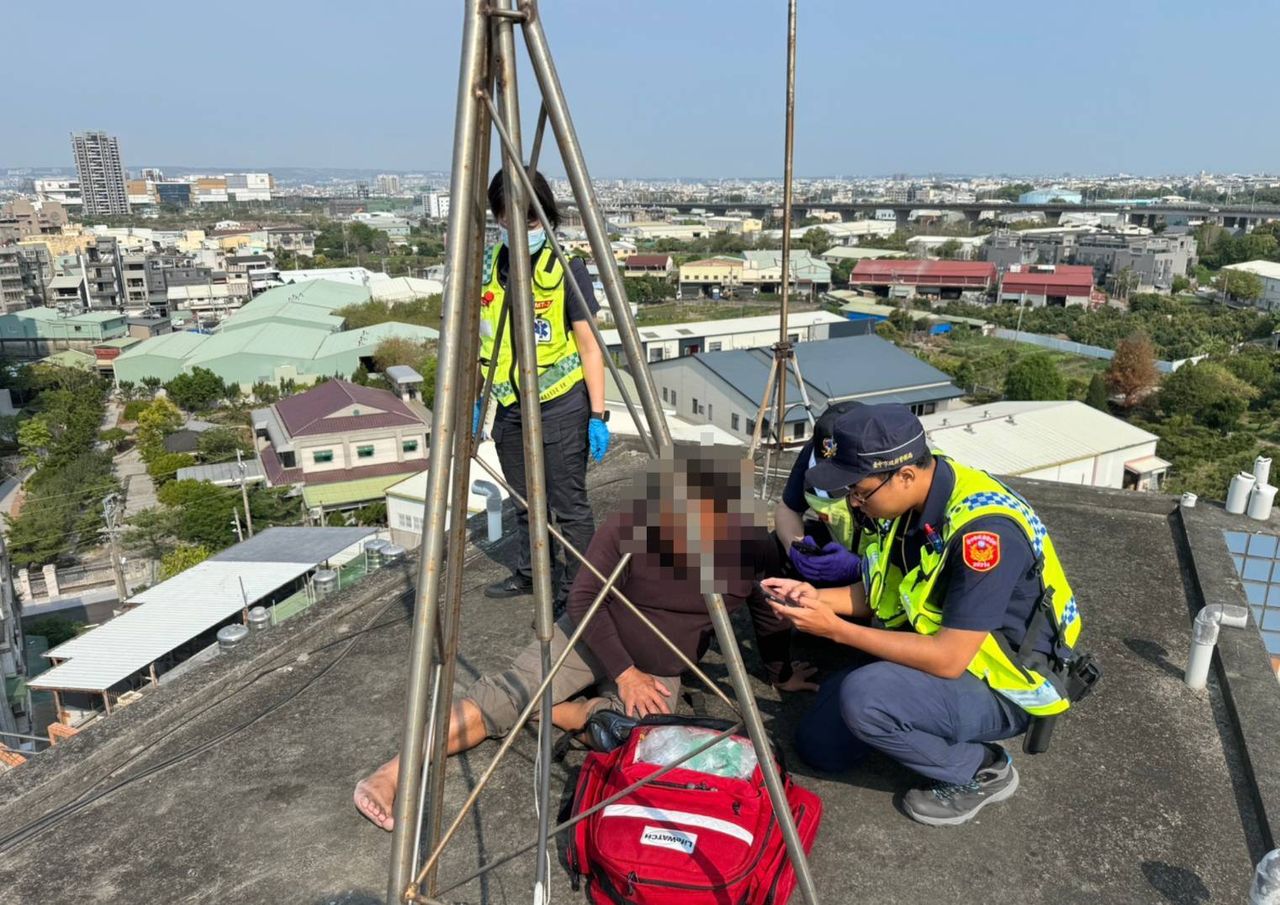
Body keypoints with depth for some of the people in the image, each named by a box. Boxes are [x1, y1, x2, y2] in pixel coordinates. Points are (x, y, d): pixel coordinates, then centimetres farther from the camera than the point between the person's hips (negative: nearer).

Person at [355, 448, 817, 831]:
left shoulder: (753, 547, -20)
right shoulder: (627, 528, -26)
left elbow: (770, 616, -1)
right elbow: (584, 599, -17)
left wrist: (781, 674, 13)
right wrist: (624, 673, -19)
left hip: (660, 671, 2)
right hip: (591, 638, -2)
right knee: (503, 695, -21)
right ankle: (391, 775, -21)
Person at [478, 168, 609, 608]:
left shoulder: (566, 266, -11)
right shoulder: (486, 263, 3)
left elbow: (589, 345, -9)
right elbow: (478, 337, 12)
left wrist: (598, 413, -12)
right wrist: (474, 400, 11)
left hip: (561, 404, -5)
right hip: (507, 405, 5)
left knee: (568, 505, 2)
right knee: (524, 502, 18)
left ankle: (571, 593, 15)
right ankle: (530, 574, 35)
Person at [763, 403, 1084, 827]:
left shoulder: (984, 528, -33)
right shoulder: (911, 499, -8)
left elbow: (948, 659, -31)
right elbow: (887, 593, 5)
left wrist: (836, 629, -28)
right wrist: (819, 598, -12)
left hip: (1002, 685, -7)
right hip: (934, 650, 7)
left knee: (864, 696, -32)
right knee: (819, 744, 5)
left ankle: (981, 771, -7)